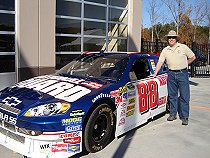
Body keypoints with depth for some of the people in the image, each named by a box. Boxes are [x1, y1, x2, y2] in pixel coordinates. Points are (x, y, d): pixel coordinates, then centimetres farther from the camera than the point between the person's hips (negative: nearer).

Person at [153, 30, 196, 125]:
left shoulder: (183, 47, 2)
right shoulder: (165, 50, 8)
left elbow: (192, 57, 9)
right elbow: (160, 62, 4)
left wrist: (183, 65, 6)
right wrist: (155, 74, -3)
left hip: (182, 73, -2)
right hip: (171, 74, 3)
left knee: (184, 96, -1)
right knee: (172, 95, 8)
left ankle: (184, 117, 5)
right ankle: (173, 114, 20)